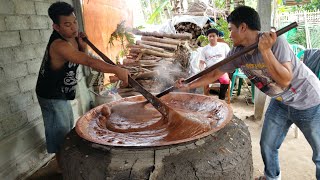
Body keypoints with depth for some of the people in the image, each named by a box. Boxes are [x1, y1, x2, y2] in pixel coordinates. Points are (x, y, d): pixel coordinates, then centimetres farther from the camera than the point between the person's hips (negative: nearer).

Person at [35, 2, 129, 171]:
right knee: (60, 134, 4)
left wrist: (82, 44, -13)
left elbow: (82, 58, 6)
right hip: (52, 97, -10)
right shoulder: (59, 45, -32)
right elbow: (89, 61, -42)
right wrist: (117, 70, -49)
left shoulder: (71, 36, -4)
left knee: (67, 129, 23)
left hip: (61, 94, 10)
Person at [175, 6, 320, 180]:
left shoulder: (276, 42, -29)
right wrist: (188, 86, -1)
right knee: (267, 145, 12)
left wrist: (265, 50, -42)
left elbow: (285, 80, -34)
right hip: (280, 102, 5)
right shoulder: (237, 53, -11)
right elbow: (214, 74, -2)